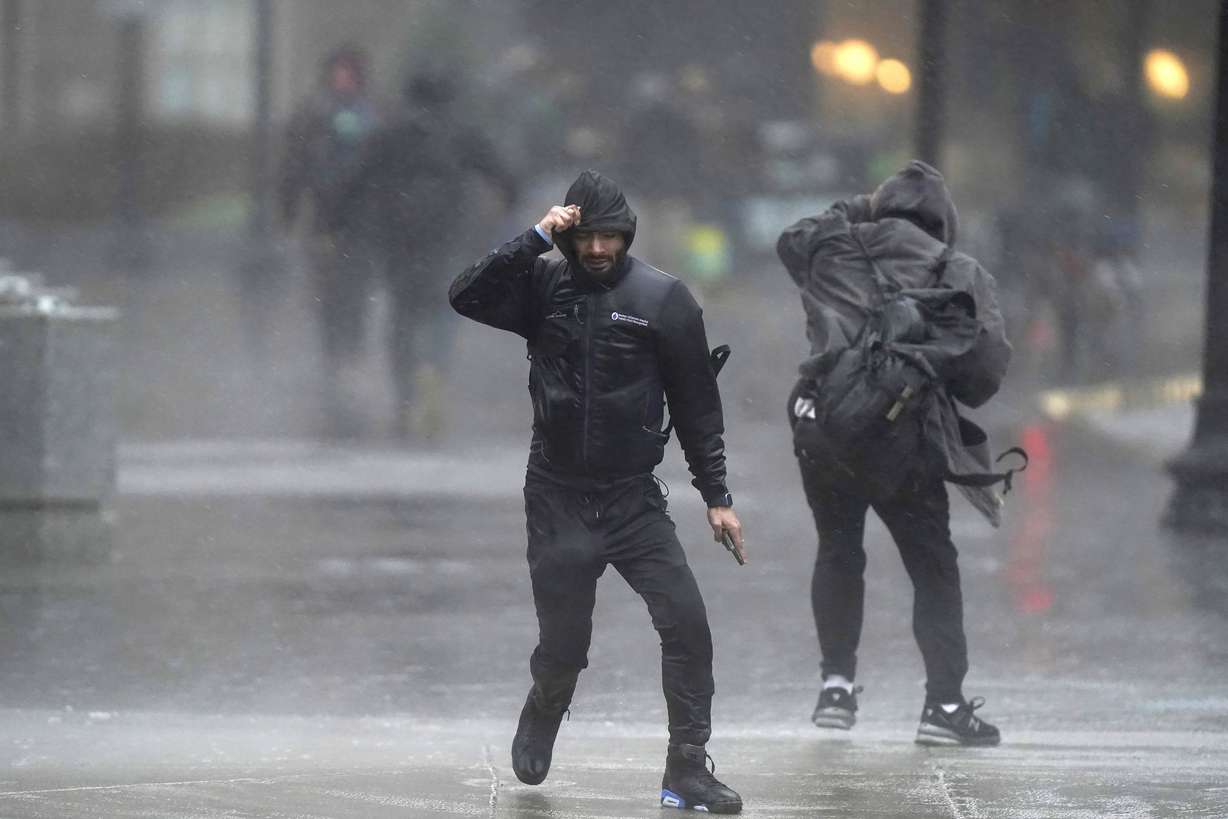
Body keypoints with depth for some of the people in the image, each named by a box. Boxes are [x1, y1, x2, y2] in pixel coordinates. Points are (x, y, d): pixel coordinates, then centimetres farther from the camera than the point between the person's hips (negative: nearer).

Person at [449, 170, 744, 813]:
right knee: (563, 646, 5)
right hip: (557, 500, 0)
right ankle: (541, 718, 41)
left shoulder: (664, 300, -3)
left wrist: (716, 496, 0)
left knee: (685, 620, -15)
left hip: (633, 500, 0)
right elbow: (466, 297, -15)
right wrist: (536, 238, -19)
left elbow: (697, 405, 2)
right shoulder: (544, 288, 0)